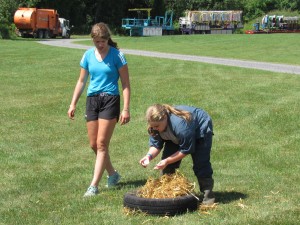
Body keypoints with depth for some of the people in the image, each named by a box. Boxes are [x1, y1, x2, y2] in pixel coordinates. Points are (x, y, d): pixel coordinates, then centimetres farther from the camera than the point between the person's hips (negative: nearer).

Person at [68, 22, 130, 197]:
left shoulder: (117, 55, -5)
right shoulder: (88, 55, 7)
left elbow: (126, 84, -4)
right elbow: (82, 81, 16)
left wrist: (126, 109, -10)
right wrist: (73, 104, 12)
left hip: (110, 100, -5)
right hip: (92, 99, 5)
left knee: (102, 144, -8)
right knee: (93, 144, 8)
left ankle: (94, 185, -6)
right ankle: (113, 174, 29)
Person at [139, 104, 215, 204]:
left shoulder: (180, 124, -45)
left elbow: (186, 149, -36)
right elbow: (155, 144, -17)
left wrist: (167, 161, -40)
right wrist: (149, 156, -39)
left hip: (201, 129, -7)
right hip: (177, 137, 7)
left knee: (200, 163, -16)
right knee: (167, 166, -5)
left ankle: (208, 194, -6)